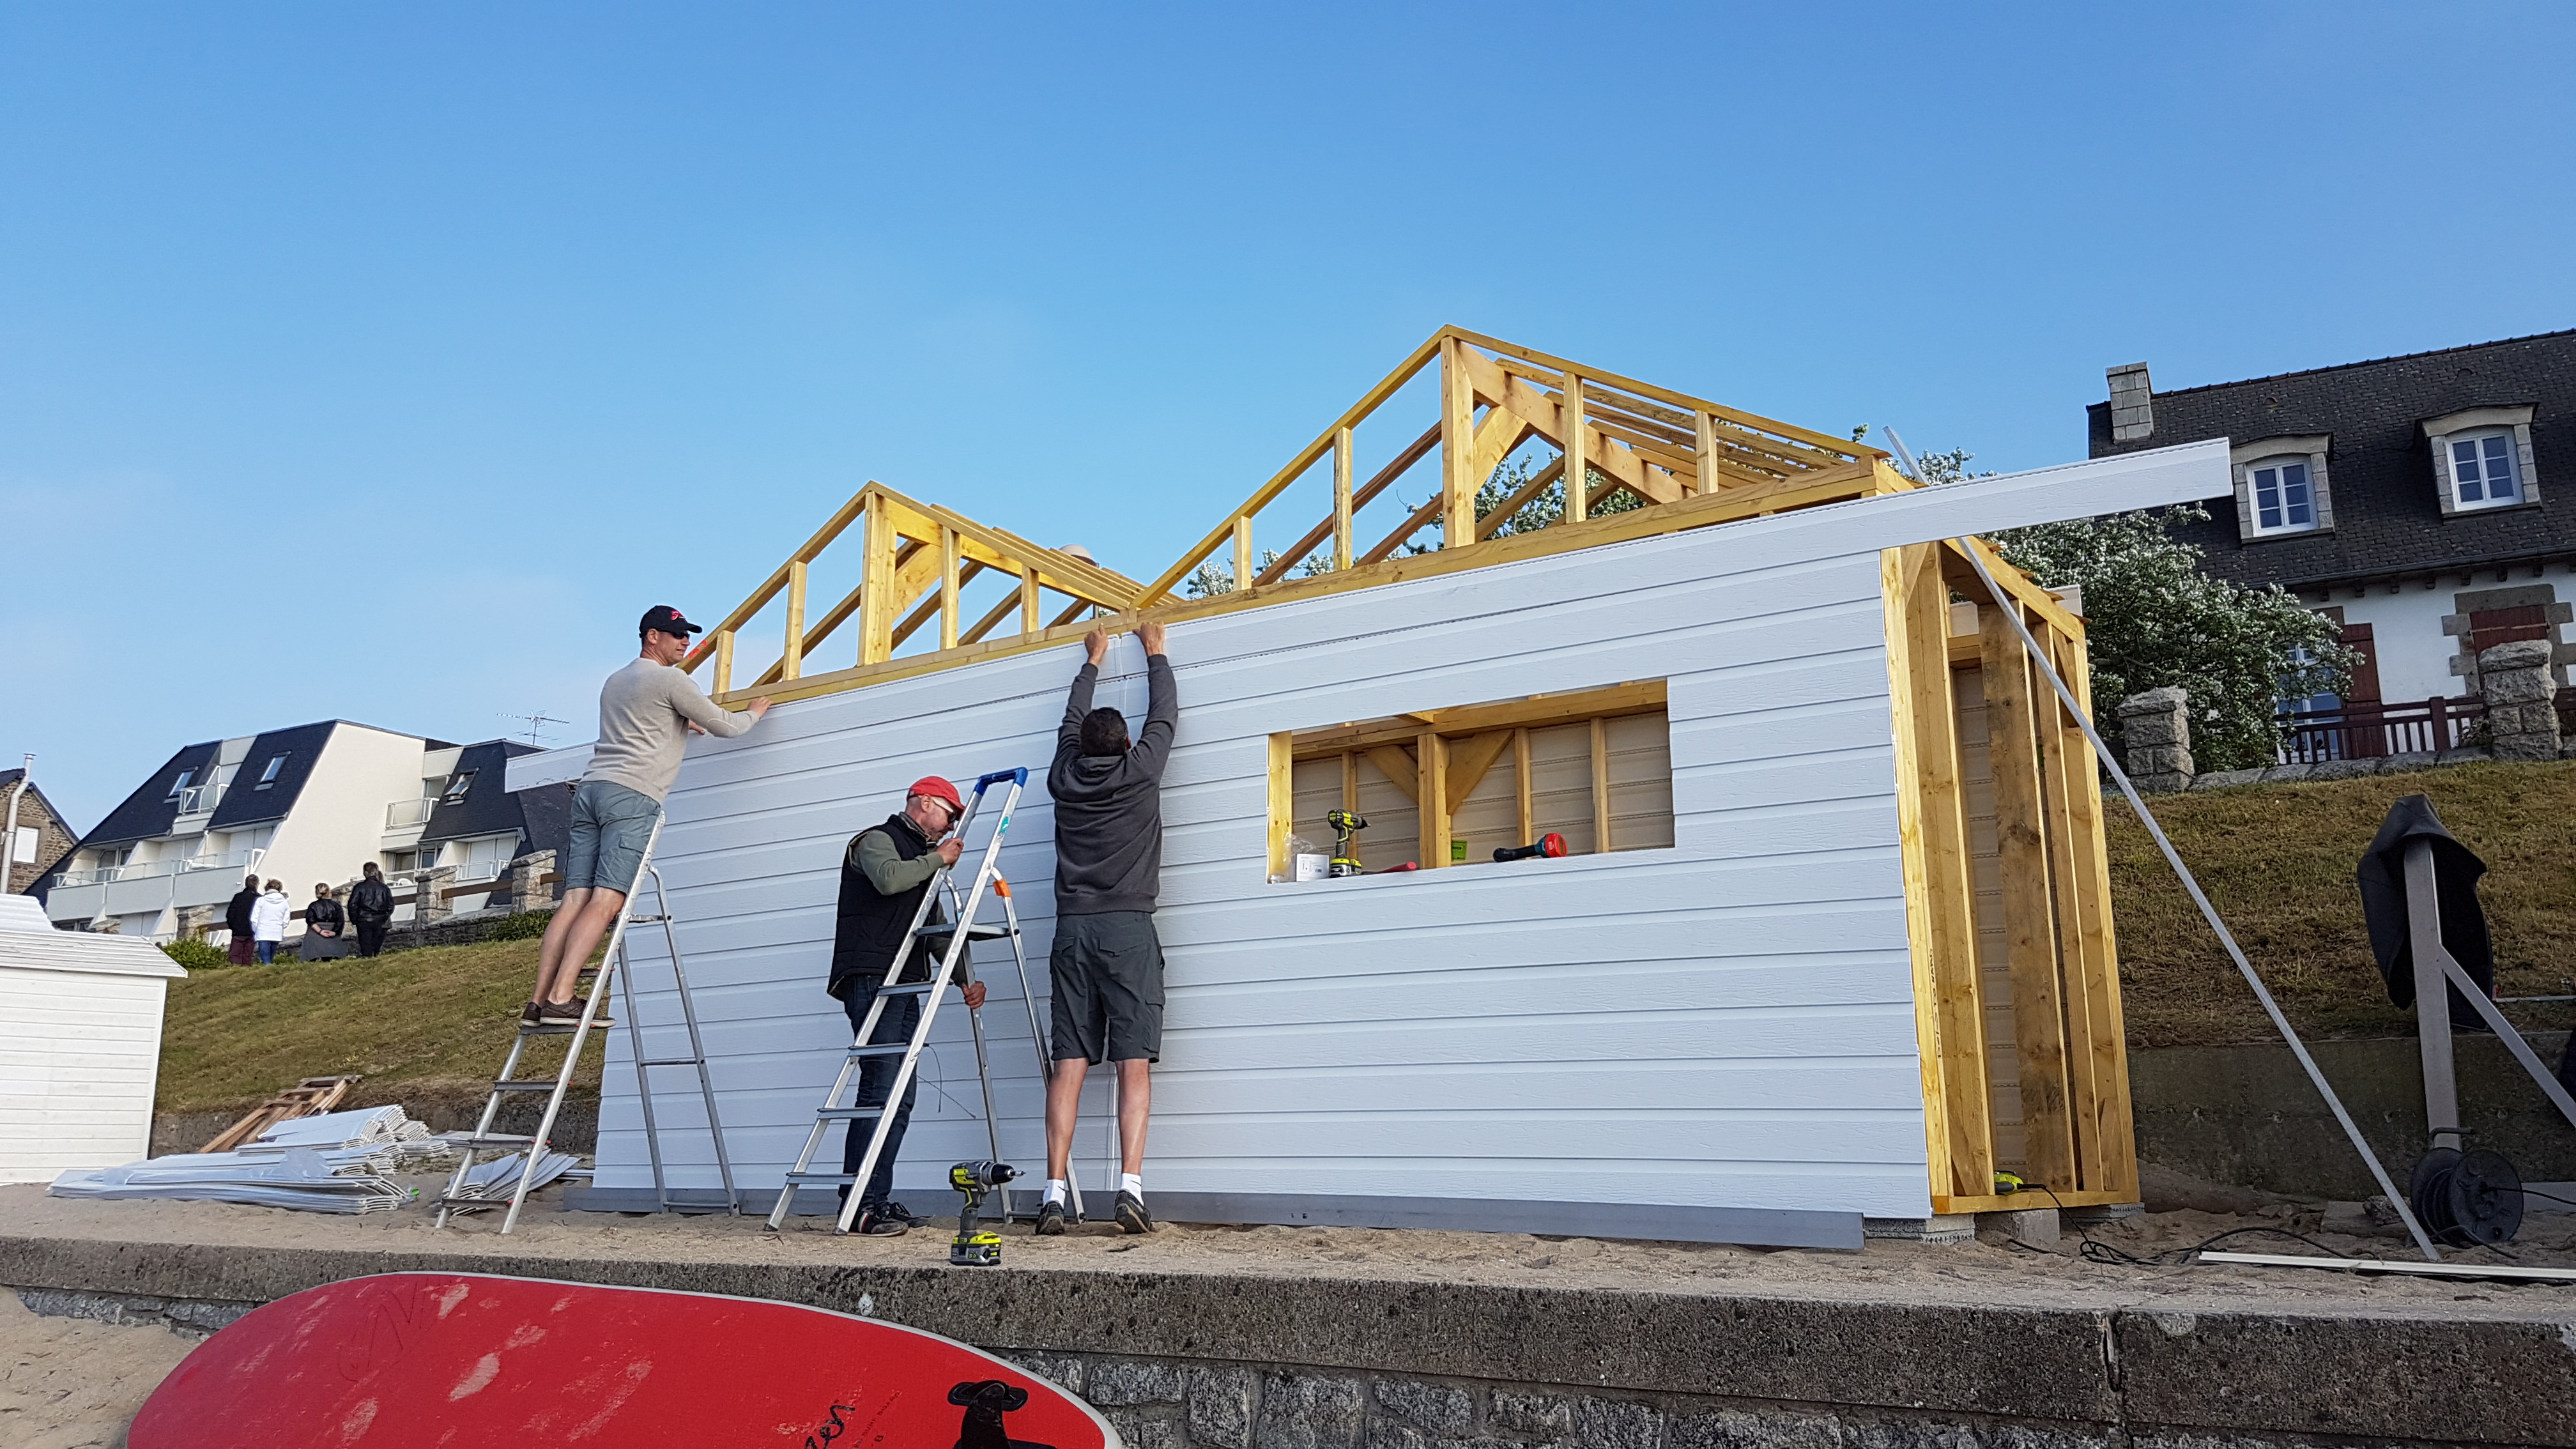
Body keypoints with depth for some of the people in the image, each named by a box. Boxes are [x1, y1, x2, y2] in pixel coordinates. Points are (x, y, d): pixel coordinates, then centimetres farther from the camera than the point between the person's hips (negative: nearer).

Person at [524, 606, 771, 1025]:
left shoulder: (614, 681, 27)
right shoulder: (670, 680, 2)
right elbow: (724, 726, 4)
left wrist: (682, 722, 53)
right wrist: (755, 712, 24)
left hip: (590, 789, 8)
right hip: (631, 795, -8)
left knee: (574, 900, 0)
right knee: (605, 902, -15)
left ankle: (539, 1001, -8)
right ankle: (560, 999, -24)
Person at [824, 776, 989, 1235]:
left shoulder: (923, 860, 29)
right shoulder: (876, 841, 2)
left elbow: (937, 928, 27)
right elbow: (888, 878, -22)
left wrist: (965, 979, 15)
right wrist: (938, 859, -7)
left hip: (904, 985, 9)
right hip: (872, 980, -9)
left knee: (902, 1093, 4)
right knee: (881, 1088, -16)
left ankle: (877, 1200, 7)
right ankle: (859, 1204, -16)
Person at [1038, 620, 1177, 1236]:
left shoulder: (1065, 776, 12)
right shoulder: (1139, 770, 4)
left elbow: (1071, 724, 31)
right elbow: (1164, 716, 20)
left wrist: (1093, 662, 44)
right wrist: (1154, 653, 35)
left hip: (1072, 931, 3)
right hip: (1129, 930, -3)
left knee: (1069, 1064, 0)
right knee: (1134, 1063, -6)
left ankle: (1055, 1194, -5)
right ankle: (1131, 1185, -18)